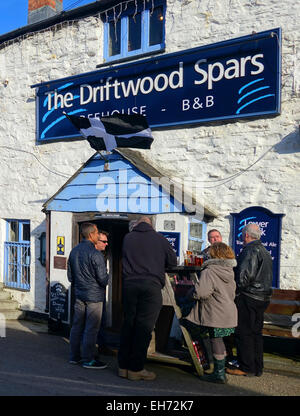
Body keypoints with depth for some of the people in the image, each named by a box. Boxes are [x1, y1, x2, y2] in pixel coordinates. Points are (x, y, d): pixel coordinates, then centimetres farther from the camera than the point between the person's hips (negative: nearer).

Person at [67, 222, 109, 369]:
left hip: (79, 295, 8)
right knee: (91, 329, 1)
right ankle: (88, 360, 9)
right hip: (94, 296, -7)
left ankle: (74, 356, 24)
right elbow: (103, 278, -16)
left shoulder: (73, 252, 5)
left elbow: (70, 276, 13)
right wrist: (103, 285, 5)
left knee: (77, 326, 14)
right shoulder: (95, 254, -19)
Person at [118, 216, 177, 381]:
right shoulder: (159, 238, 4)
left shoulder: (127, 237, 10)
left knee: (128, 324, 11)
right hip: (151, 285, -3)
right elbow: (173, 261, 9)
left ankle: (123, 366, 19)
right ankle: (136, 369, 7)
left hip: (130, 284, 3)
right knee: (144, 327, 2)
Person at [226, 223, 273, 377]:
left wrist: (235, 292, -12)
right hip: (263, 297, 10)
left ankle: (247, 368, 5)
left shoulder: (250, 250, -15)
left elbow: (245, 275, -22)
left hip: (249, 297, -10)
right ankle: (257, 368, 22)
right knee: (256, 332, 15)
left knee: (243, 333, -1)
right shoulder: (265, 251, 17)